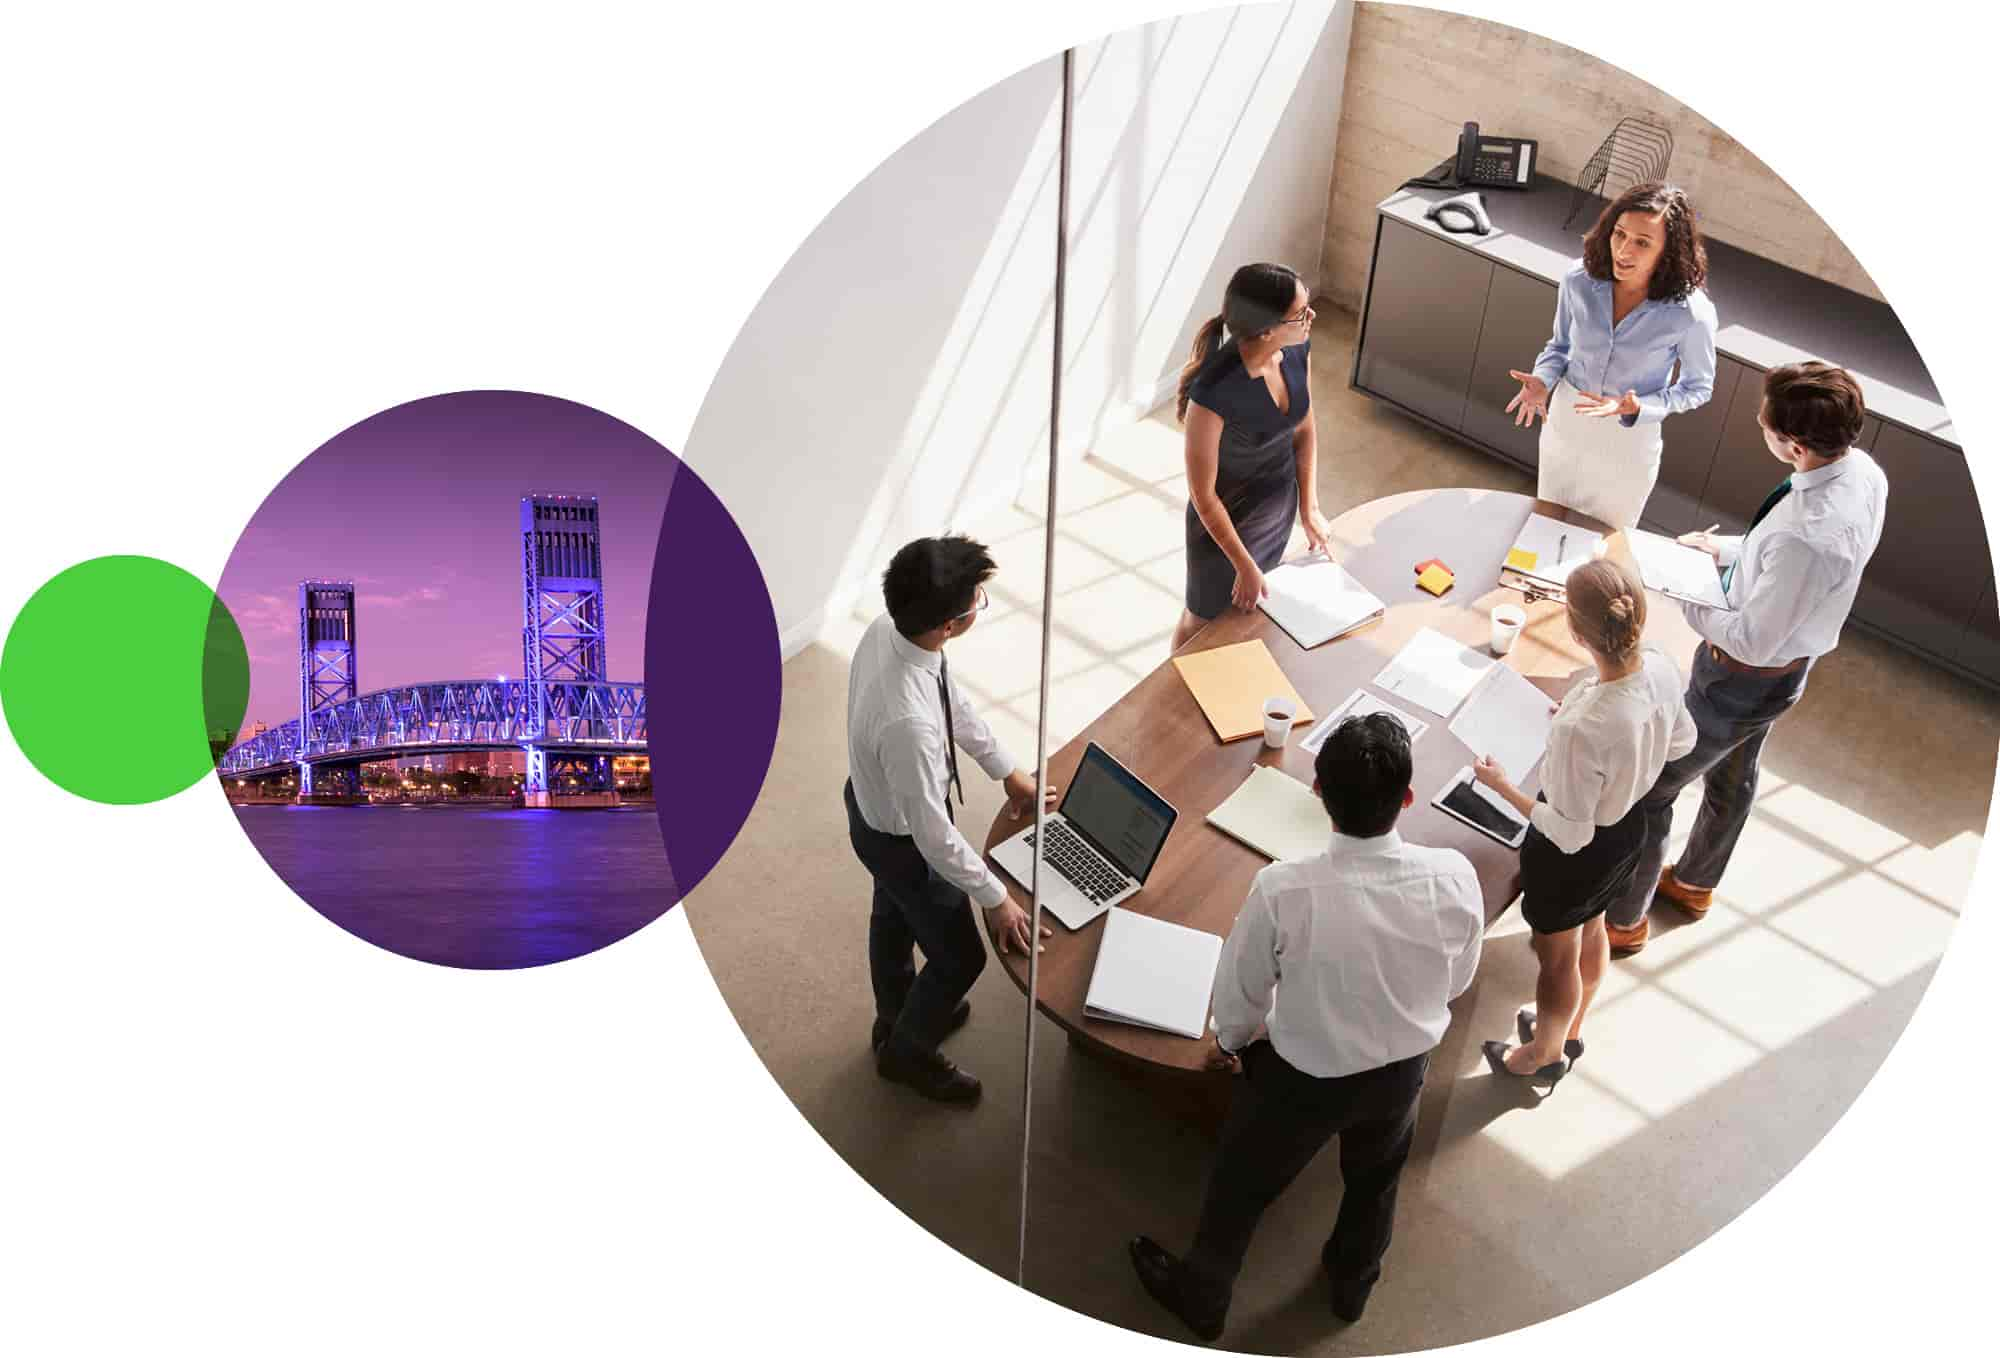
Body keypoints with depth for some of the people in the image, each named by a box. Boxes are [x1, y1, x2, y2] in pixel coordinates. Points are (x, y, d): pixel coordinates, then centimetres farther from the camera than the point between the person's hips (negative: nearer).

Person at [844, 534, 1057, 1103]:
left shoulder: (888, 628, -20)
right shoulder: (907, 721, -46)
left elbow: (951, 699, -1)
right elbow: (932, 835, -32)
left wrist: (1006, 770, 10)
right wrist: (995, 897, -17)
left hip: (873, 804, 8)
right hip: (903, 840, -8)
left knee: (895, 916, 34)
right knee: (960, 956, 18)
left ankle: (896, 1018, 62)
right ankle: (907, 1053, 46)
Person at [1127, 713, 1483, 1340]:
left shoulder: (1284, 890, -35)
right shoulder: (1455, 878, -27)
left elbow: (1238, 988, -15)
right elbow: (1456, 980, -6)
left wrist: (1230, 1040, 8)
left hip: (1302, 1079, -3)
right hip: (1403, 1070, 3)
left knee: (1242, 1186, 26)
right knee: (1374, 1182, 33)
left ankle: (1200, 1294, 51)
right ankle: (1352, 1283, 60)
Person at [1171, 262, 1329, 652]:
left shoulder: (1297, 348, -19)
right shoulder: (1213, 392, -39)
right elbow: (1203, 496, -26)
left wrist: (1309, 508, 4)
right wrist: (1244, 567, -17)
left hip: (1279, 507, 6)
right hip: (1225, 521, -6)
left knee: (1251, 608, 32)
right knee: (1204, 620, 23)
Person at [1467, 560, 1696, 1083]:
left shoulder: (1580, 728, -43)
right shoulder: (1661, 669, -22)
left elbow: (1569, 834, -29)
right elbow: (1682, 741, 0)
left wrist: (1502, 785, -18)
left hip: (1574, 856, -7)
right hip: (1628, 830, 7)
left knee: (1558, 960, 23)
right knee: (1590, 931, 33)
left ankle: (1545, 1054, 52)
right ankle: (1570, 1029, 60)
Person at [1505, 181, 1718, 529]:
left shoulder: (1691, 313, -28)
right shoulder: (1580, 281, -19)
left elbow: (1698, 387, -11)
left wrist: (1635, 408, -26)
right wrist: (1542, 381, -20)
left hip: (1628, 442, -2)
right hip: (1565, 418, 2)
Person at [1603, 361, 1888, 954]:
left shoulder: (1808, 535, -42)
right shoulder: (1862, 471, -14)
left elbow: (1752, 642, -31)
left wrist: (1683, 596, -18)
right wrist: (1732, 549, 2)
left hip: (1743, 679, -9)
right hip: (1789, 664, 9)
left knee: (1648, 788, 11)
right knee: (1732, 776, 31)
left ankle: (1622, 920, 32)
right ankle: (1694, 883, 56)